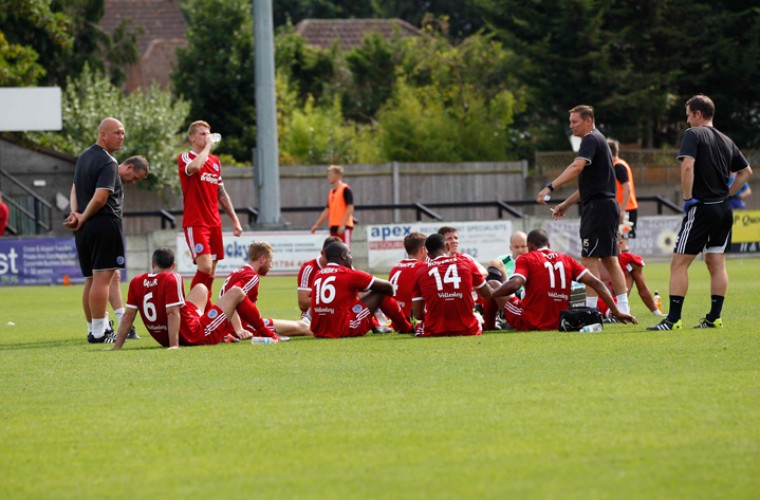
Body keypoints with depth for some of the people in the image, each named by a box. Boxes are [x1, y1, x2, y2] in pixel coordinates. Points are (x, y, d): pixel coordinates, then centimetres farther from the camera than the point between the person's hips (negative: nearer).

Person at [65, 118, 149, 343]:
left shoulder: (84, 157, 17)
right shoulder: (108, 163, -13)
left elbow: (75, 188, 20)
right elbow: (100, 198, -21)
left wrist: (76, 213, 5)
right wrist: (83, 218, -8)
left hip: (83, 230, 9)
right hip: (105, 225, -9)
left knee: (91, 280, 14)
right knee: (102, 278, -9)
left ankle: (93, 329, 19)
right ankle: (99, 332, -12)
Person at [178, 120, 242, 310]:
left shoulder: (215, 161, 16)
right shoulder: (185, 158, -4)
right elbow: (195, 167, -30)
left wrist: (234, 219, 19)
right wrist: (207, 147, -14)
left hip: (214, 222, 7)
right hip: (195, 222, -7)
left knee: (211, 272, 5)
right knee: (205, 267, -19)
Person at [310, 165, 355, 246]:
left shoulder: (345, 189, -7)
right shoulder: (331, 192, 18)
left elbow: (350, 208, -13)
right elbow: (327, 210, 23)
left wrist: (343, 225, -20)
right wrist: (317, 224, 20)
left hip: (344, 227, -8)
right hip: (334, 227, 8)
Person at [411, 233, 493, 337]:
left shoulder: (421, 272, 1)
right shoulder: (466, 263, 1)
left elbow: (417, 314, 1)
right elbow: (488, 294, 12)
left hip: (435, 333, 0)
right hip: (467, 331, 0)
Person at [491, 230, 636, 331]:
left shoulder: (525, 259, -2)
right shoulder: (566, 259, 11)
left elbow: (514, 285, -21)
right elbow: (596, 284, 4)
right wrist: (617, 313, 5)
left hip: (529, 324, -5)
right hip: (559, 324, 5)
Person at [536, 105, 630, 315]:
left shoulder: (591, 140, -10)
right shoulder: (597, 140, 22)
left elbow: (577, 166, -28)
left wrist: (550, 187, -34)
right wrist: (566, 204, 28)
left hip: (598, 207, -10)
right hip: (607, 205, 10)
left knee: (589, 259, -10)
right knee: (608, 259, 13)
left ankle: (591, 309, -13)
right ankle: (622, 308, 15)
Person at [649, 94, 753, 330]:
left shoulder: (694, 134, -7)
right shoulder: (726, 140, 14)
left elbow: (687, 165, -21)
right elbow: (746, 171, 22)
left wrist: (687, 198, -14)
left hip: (701, 207, -7)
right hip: (724, 209, 7)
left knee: (679, 263, -5)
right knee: (717, 263, 11)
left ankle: (673, 318, -11)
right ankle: (714, 317, 9)